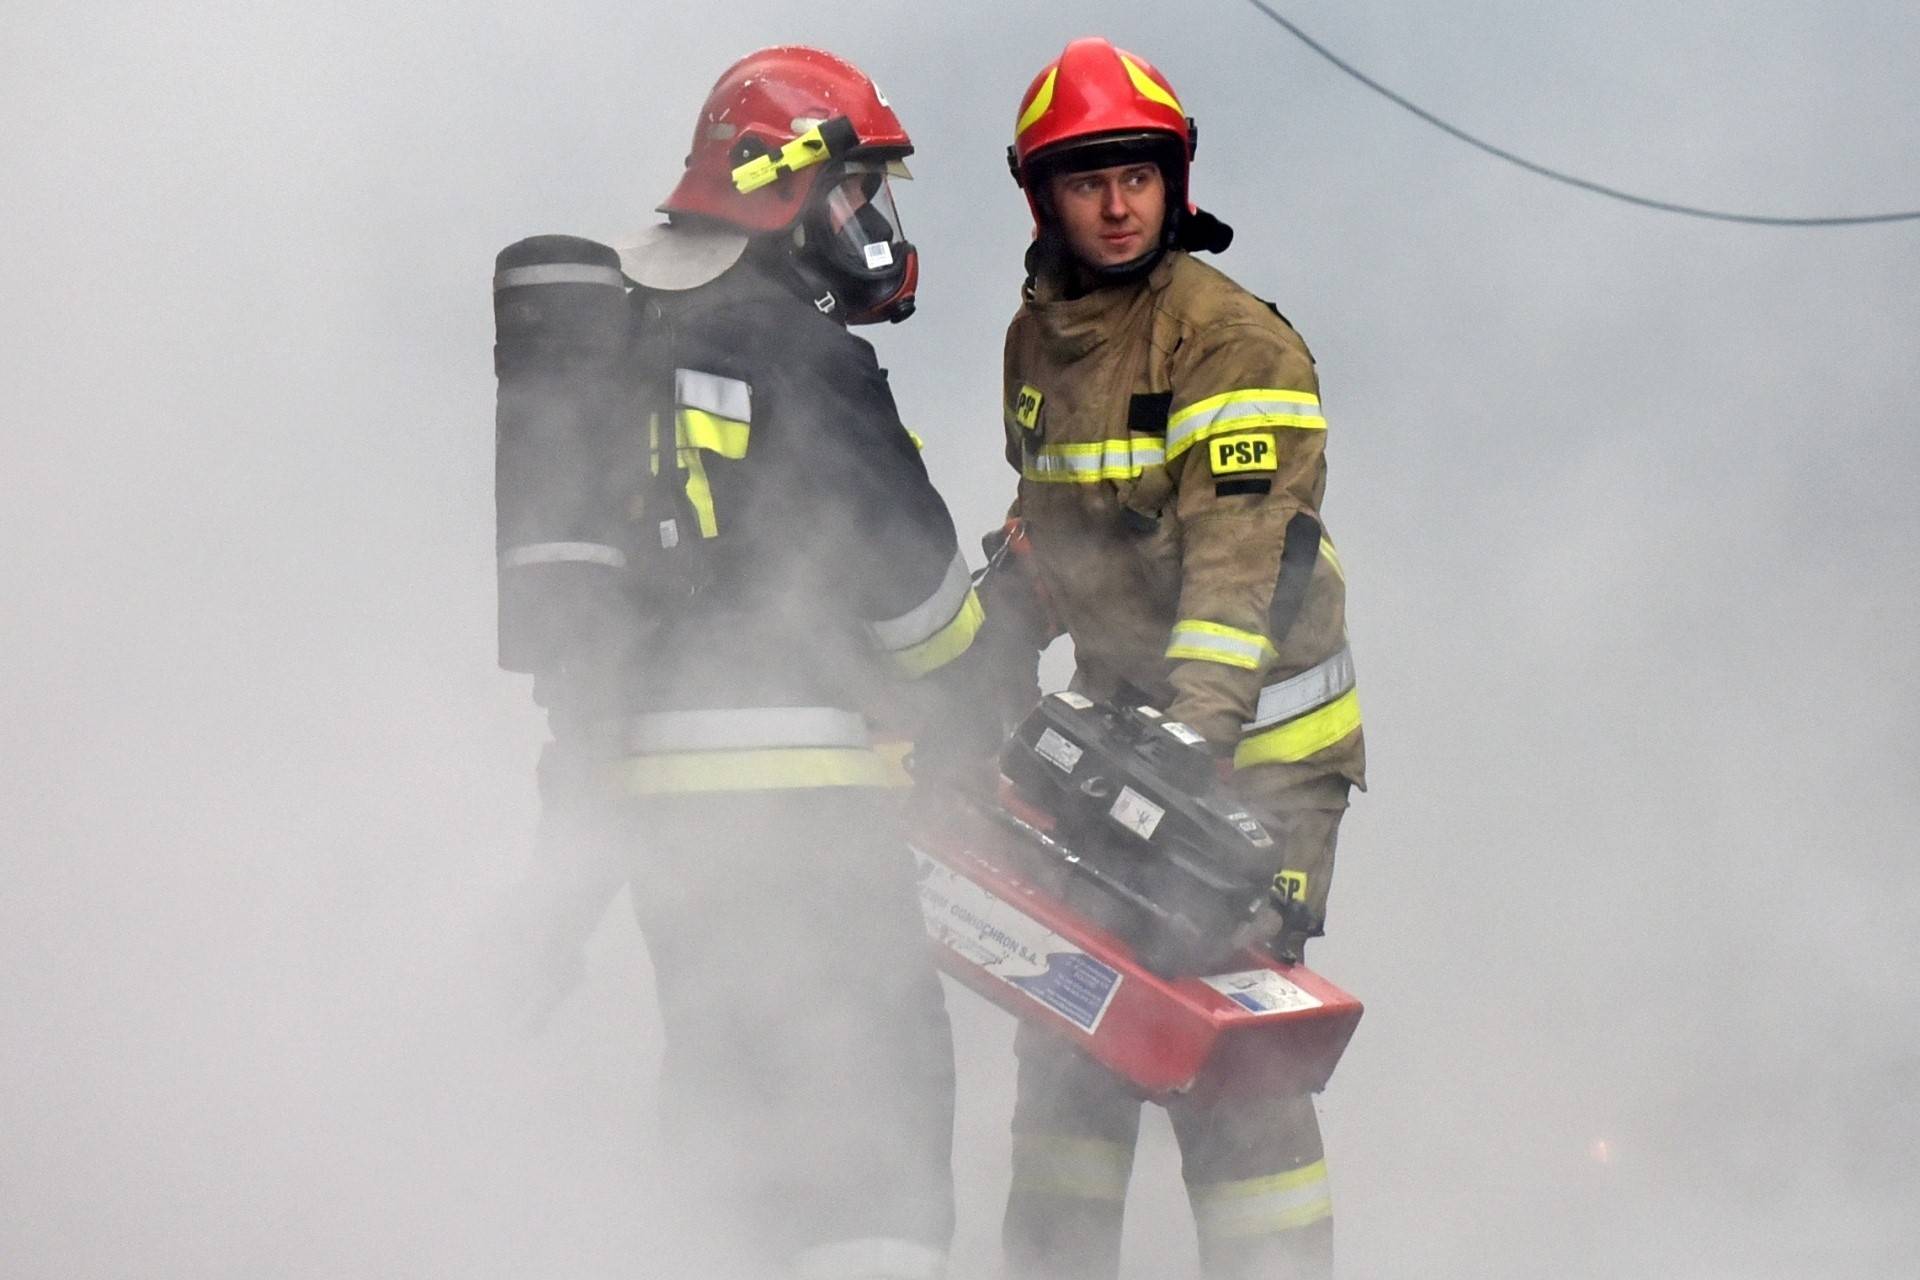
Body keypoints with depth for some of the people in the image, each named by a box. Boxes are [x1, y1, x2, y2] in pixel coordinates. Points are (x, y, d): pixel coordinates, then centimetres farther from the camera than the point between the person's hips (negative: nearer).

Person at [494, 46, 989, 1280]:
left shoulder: (631, 333, 15)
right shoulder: (795, 347, -11)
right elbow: (896, 553, -10)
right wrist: (976, 714, 6)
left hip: (638, 764, 9)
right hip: (792, 772, -9)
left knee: (733, 1083, 17)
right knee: (875, 1077, -8)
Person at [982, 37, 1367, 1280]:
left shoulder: (1230, 340, -13)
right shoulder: (1038, 336, 12)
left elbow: (1244, 553, -22)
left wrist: (1193, 730, -32)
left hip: (1256, 735, -7)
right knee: (1070, 1026, 10)